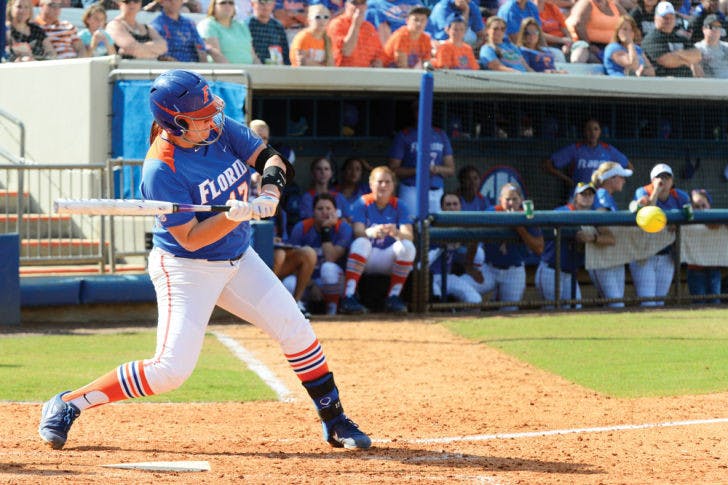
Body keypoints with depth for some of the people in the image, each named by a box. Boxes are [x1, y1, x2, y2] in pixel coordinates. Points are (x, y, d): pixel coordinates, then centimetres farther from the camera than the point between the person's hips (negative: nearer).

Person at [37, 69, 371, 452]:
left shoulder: (220, 130, -7)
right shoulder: (161, 169, -26)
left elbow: (268, 158, -5)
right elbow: (189, 238, -25)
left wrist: (270, 191, -27)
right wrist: (233, 215, -39)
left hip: (238, 260, 7)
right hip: (185, 269, -7)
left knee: (296, 332, 4)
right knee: (171, 369, -14)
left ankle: (334, 422, 20)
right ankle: (68, 404, -1)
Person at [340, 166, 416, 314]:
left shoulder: (399, 206, 2)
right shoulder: (363, 203, -2)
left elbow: (409, 235, -12)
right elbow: (357, 232, -17)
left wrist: (396, 233, -37)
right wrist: (371, 232, -41)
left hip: (388, 260, 2)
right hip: (367, 259, -2)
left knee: (408, 246, -25)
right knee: (361, 243, -32)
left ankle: (393, 296, -17)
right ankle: (349, 297, -42)